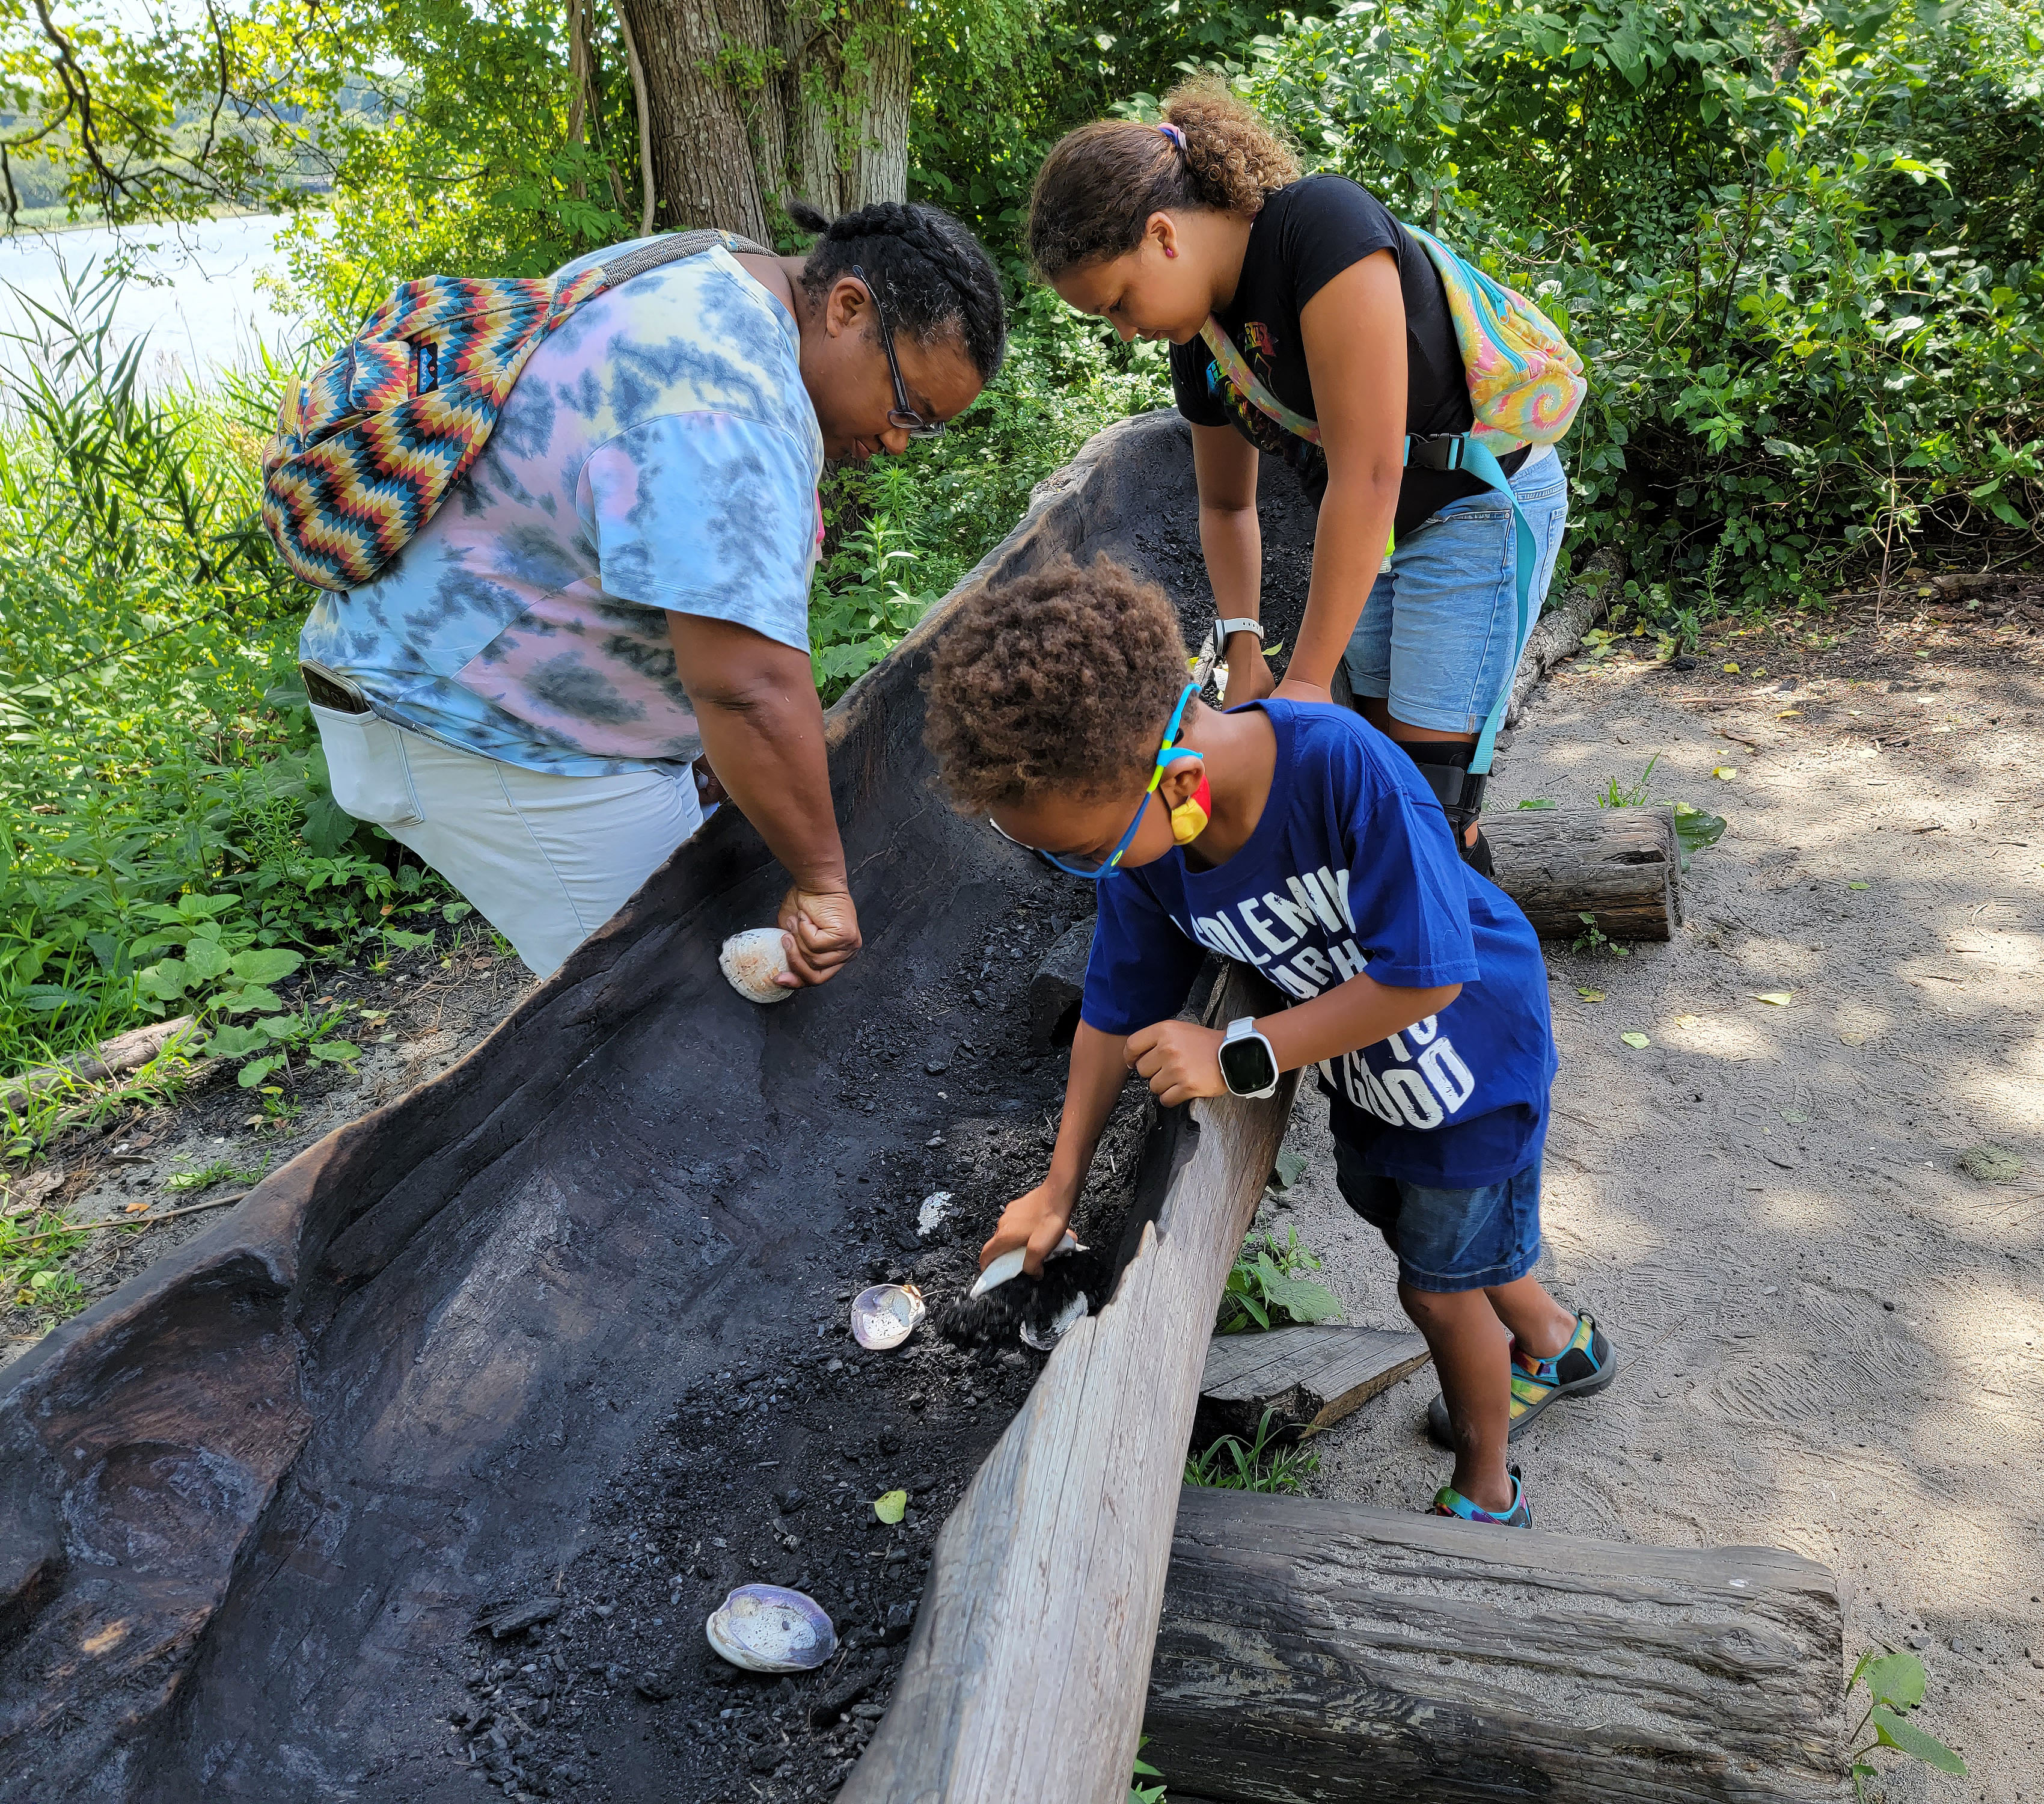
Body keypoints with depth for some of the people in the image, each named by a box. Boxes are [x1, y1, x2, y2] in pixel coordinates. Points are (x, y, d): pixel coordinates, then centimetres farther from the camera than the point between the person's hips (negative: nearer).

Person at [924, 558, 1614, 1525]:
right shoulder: (1138, 837, -21)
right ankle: (1556, 1342, 57)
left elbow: (1424, 976, -36)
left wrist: (1238, 1057, -33)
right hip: (1364, 1070, 6)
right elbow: (1116, 1010, -8)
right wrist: (1059, 1187, -2)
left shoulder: (1343, 766, -42)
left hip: (1473, 1047, -6)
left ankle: (1485, 1492, 39)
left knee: (1438, 1285, 9)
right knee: (1403, 1219, 26)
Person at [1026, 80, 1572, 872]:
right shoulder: (1201, 333, 0)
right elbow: (1226, 505, 14)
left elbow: (1368, 474, -30)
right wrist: (1244, 645, -3)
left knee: (1429, 792, -10)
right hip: (1374, 527, 8)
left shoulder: (1322, 224, -26)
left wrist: (1307, 681, -26)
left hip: (1485, 504, -8)